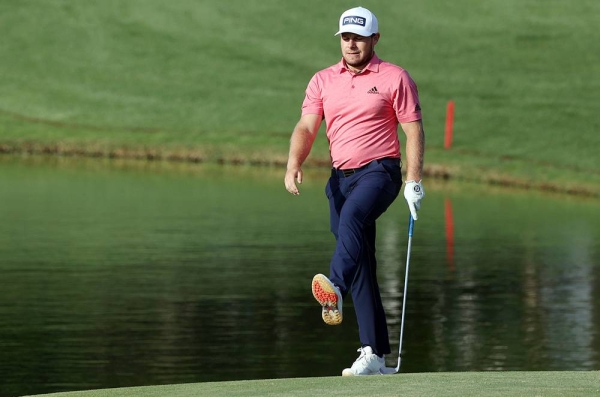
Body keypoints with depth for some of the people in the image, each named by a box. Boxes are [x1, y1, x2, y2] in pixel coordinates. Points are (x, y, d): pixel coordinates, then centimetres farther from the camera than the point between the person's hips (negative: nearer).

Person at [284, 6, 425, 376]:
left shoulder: (395, 78, 1)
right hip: (341, 176, 5)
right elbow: (306, 127, 4)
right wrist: (294, 163, -15)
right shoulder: (323, 81, 12)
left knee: (352, 216, -37)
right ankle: (374, 353, 2)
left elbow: (414, 131, -1)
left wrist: (414, 180, -10)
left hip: (380, 170, -5)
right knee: (362, 269, 2)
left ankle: (336, 289, -58)